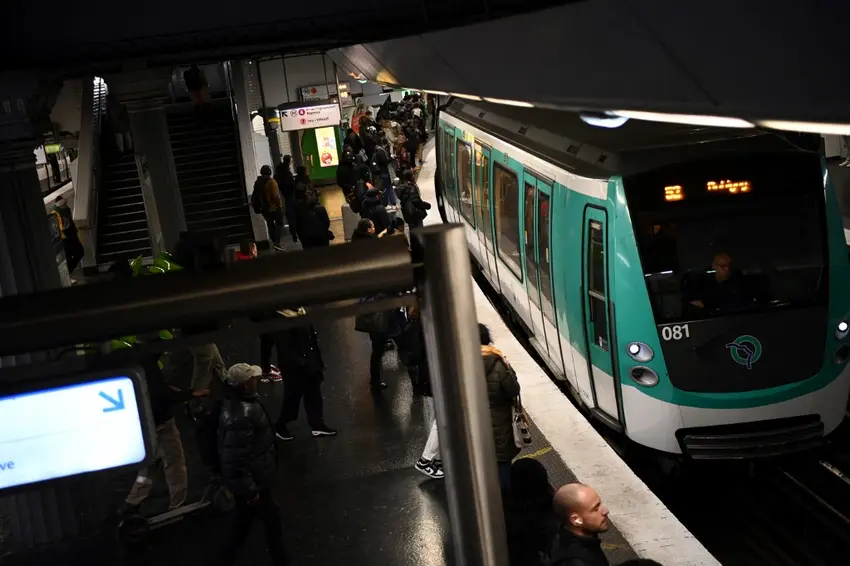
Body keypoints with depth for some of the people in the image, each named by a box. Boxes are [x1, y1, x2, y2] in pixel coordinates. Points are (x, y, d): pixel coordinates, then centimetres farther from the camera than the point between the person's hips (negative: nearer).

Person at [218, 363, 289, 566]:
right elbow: (236, 460, -32)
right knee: (271, 517, 11)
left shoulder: (238, 400, -3)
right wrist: (250, 490, -22)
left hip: (252, 474, 9)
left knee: (245, 518, 25)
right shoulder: (240, 417, -36)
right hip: (251, 478, -9)